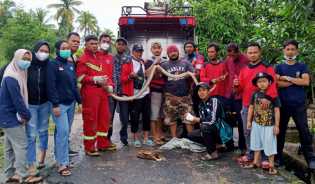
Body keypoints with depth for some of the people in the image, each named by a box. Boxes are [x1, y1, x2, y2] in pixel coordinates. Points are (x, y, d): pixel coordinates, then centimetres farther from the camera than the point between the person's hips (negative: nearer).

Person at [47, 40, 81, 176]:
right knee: (63, 131, -11)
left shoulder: (71, 65, 14)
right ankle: (62, 163, -4)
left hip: (71, 103, 7)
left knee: (65, 132, 11)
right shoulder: (52, 65, -7)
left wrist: (79, 101, 13)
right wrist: (55, 104, -18)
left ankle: (60, 157, 23)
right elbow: (51, 86, -13)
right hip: (59, 104, -7)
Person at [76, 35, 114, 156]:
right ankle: (89, 148, 9)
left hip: (103, 91, 7)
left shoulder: (103, 58, 18)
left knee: (104, 117, 11)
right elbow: (80, 77, -10)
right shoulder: (83, 59, -3)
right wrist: (95, 79, -19)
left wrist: (109, 85, 3)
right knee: (90, 119, -2)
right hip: (89, 92, -7)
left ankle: (103, 143, 24)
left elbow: (108, 73, 20)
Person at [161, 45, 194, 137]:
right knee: (171, 119, 7)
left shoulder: (186, 63, 8)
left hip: (185, 95, 0)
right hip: (171, 96, 1)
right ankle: (174, 139, 19)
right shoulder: (164, 65, 9)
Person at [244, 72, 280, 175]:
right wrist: (249, 121, 5)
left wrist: (276, 125, -9)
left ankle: (271, 165, 18)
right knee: (256, 143, 15)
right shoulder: (255, 94, -1)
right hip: (256, 123, 4)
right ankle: (256, 162, 29)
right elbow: (251, 108, 6)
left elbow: (277, 110, -8)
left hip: (269, 125, -4)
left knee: (269, 145, 4)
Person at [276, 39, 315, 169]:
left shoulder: (302, 66, 7)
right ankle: (278, 157, 19)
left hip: (299, 105, 0)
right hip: (283, 104, 0)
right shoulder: (279, 67, 6)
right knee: (280, 130, 7)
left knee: (304, 131, 3)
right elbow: (277, 83, -10)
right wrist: (296, 81, -10)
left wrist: (287, 78, -11)